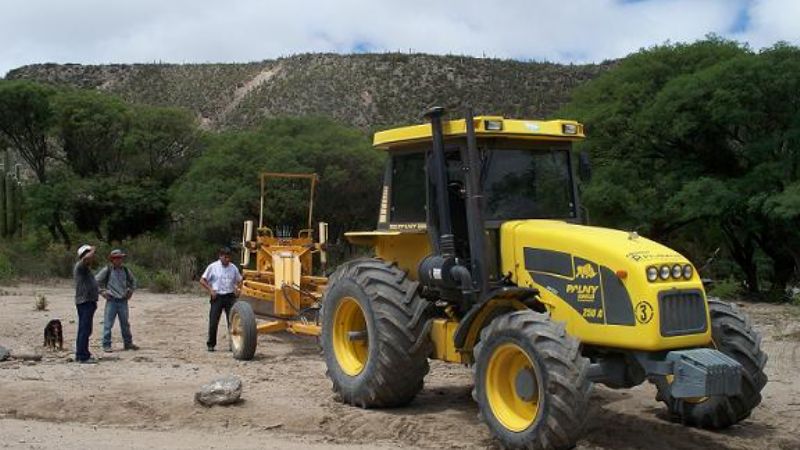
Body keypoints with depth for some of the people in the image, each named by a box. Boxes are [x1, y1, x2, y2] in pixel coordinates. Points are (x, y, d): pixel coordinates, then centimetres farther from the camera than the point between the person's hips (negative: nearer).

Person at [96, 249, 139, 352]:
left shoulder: (125, 270, 9)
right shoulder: (107, 270, -5)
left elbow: (133, 281, 26)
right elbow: (96, 281, -3)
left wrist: (130, 291, 14)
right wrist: (102, 292, -6)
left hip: (123, 301, 4)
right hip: (112, 301, -4)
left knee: (125, 324, 12)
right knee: (108, 324, -4)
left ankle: (128, 343, 21)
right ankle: (106, 345, 3)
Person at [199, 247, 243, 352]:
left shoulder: (233, 267, 6)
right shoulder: (213, 267, -3)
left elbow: (239, 280, 19)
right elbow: (202, 280, 1)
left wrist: (238, 289, 1)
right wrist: (210, 290, -10)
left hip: (230, 296, 2)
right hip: (217, 297, -2)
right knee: (213, 322, -1)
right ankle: (211, 344, 10)